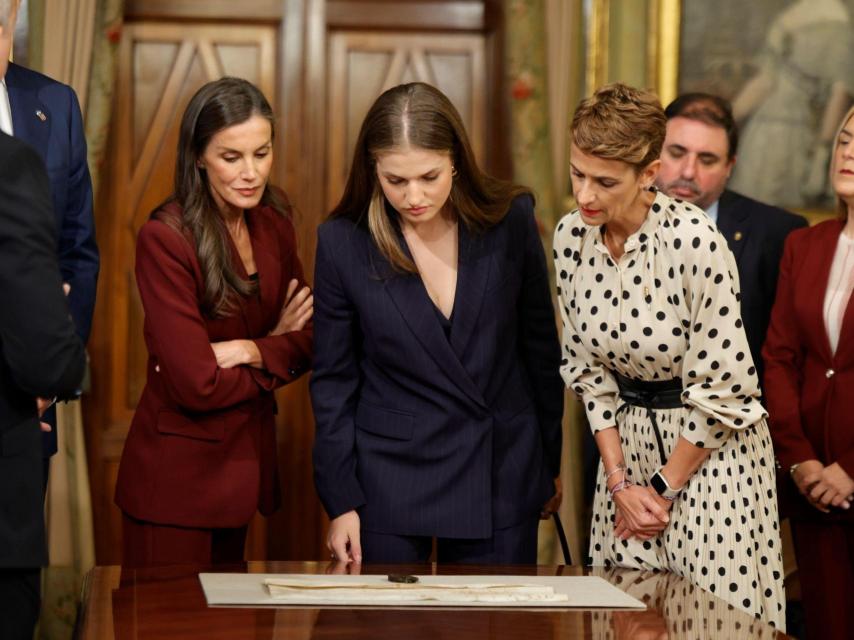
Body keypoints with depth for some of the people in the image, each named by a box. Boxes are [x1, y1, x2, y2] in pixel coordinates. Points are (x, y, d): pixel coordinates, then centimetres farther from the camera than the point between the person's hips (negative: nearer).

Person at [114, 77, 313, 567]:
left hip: (246, 461, 7)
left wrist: (249, 351, -16)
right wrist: (276, 349, -6)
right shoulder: (165, 239, -18)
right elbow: (198, 385, -22)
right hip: (178, 474, -7)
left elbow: (309, 338, 3)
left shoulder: (273, 220, 3)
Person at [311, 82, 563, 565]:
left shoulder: (510, 221, -6)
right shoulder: (343, 242, -8)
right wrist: (341, 501, -3)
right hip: (389, 476, -1)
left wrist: (550, 464, 10)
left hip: (499, 477, 1)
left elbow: (540, 348, 5)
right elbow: (334, 379, -1)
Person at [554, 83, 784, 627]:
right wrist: (619, 482, -1)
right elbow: (589, 369, 5)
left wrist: (664, 487, -9)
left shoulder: (694, 242, -21)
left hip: (709, 452, -5)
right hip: (628, 444, 6)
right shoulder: (571, 238, -3)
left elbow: (721, 389, -17)